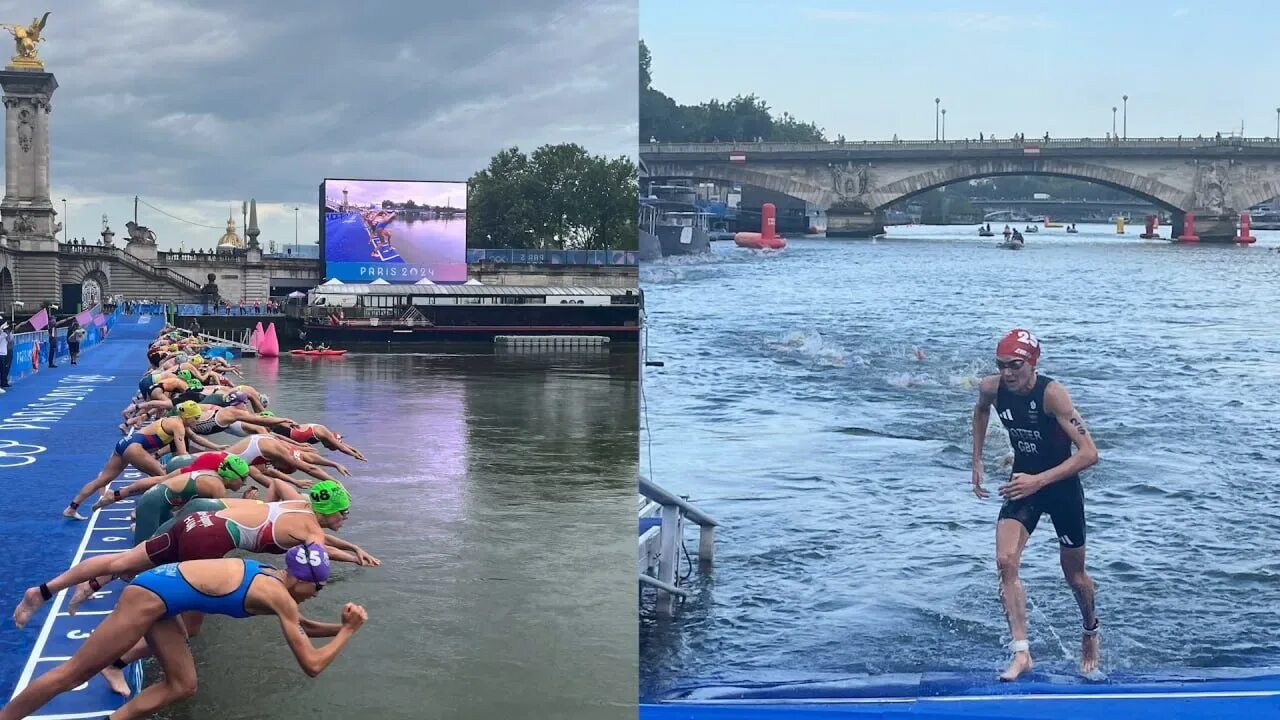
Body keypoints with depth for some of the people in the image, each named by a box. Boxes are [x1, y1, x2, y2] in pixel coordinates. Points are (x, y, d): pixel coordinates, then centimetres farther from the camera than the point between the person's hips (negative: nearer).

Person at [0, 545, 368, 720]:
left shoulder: (273, 580, 10)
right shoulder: (280, 597, -15)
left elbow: (301, 626, 28)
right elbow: (312, 664, -14)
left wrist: (340, 625, 15)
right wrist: (349, 631, -4)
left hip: (160, 595, 9)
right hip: (152, 596, -9)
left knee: (182, 686, 6)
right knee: (73, 673, -2)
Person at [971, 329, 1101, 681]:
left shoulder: (1052, 393, -28)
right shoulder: (991, 388, -12)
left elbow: (1089, 453, -31)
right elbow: (981, 411, 16)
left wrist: (1039, 480, -36)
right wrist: (977, 461, 9)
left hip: (1061, 485, -4)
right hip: (1023, 483, 4)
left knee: (1074, 575, 11)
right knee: (1005, 562, -17)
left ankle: (1091, 632, 42)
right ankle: (1021, 652, -13)